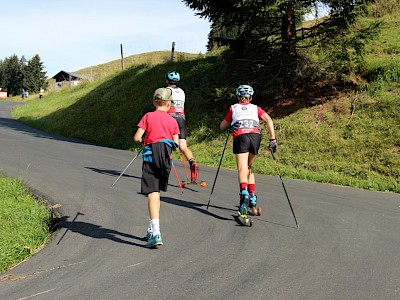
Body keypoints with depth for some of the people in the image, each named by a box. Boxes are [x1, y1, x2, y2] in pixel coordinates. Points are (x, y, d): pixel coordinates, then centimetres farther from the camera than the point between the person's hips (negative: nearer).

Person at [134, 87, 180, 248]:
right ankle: (152, 230, 27)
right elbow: (176, 144, 4)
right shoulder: (173, 121, 9)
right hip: (166, 158, 3)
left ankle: (156, 234, -20)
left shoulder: (148, 117, 1)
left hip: (151, 158, -3)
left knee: (153, 194, -9)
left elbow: (137, 138, -6)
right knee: (156, 193, 18)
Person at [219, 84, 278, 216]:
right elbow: (269, 120, 9)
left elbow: (222, 127, 31)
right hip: (256, 136, 2)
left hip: (240, 136, -2)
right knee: (248, 168, 20)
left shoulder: (233, 108, 26)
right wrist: (273, 139, 5)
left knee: (242, 169, -14)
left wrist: (230, 122, 51)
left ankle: (244, 193, -42)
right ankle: (253, 200, 13)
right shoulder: (256, 108, 27)